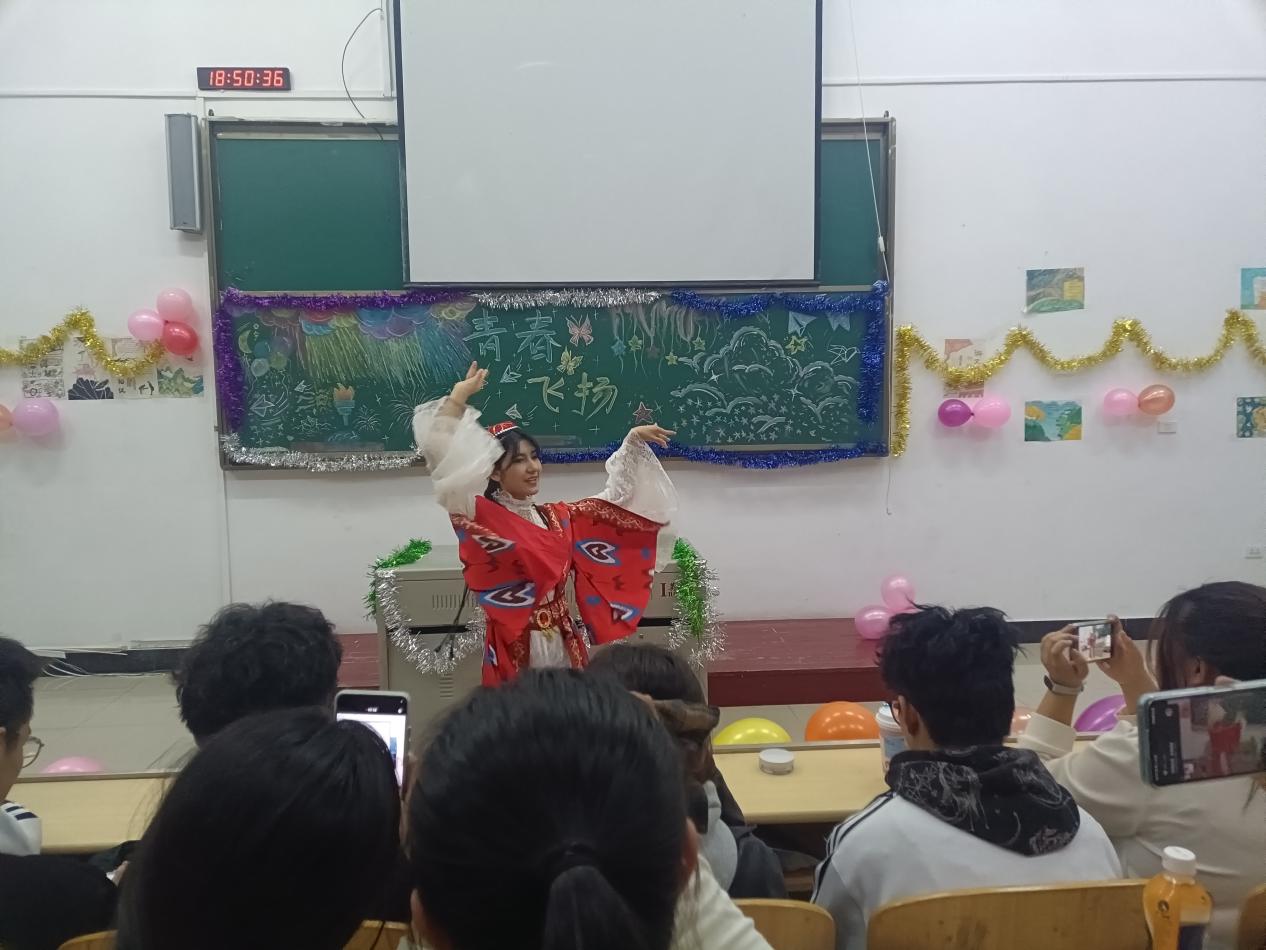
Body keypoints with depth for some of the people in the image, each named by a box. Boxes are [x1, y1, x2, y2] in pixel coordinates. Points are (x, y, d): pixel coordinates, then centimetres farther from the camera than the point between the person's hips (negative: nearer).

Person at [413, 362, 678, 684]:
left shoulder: (558, 517, 10)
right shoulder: (482, 515, -7)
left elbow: (614, 501, 20)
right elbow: (444, 459, -18)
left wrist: (634, 442, 15)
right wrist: (459, 395, -17)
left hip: (564, 644, 5)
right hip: (514, 648, -5)